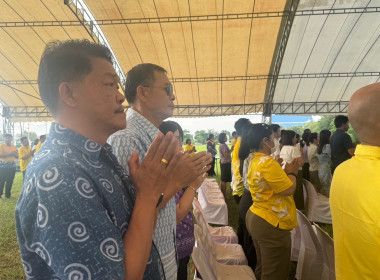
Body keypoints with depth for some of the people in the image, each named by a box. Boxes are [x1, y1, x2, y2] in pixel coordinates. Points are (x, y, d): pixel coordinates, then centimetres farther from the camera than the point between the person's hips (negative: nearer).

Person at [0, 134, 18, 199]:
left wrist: (15, 154, -9)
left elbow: (17, 157, 12)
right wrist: (10, 154, -22)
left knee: (10, 181, 8)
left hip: (12, 165, 4)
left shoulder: (14, 147, 10)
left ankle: (8, 194, 18)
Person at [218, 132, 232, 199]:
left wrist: (230, 150, 11)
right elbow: (226, 155, -22)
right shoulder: (223, 145, -19)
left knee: (222, 179, 18)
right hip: (226, 163, -10)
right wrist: (231, 150, -14)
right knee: (224, 180, -3)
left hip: (222, 162, 10)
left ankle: (222, 192, 28)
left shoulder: (221, 144, 12)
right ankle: (224, 195, 4)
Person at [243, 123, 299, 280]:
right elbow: (288, 190, -20)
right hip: (271, 225, -10)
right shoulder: (267, 162, -23)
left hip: (254, 218, 10)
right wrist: (292, 173, -4)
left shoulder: (254, 160, 10)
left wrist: (286, 170, 10)